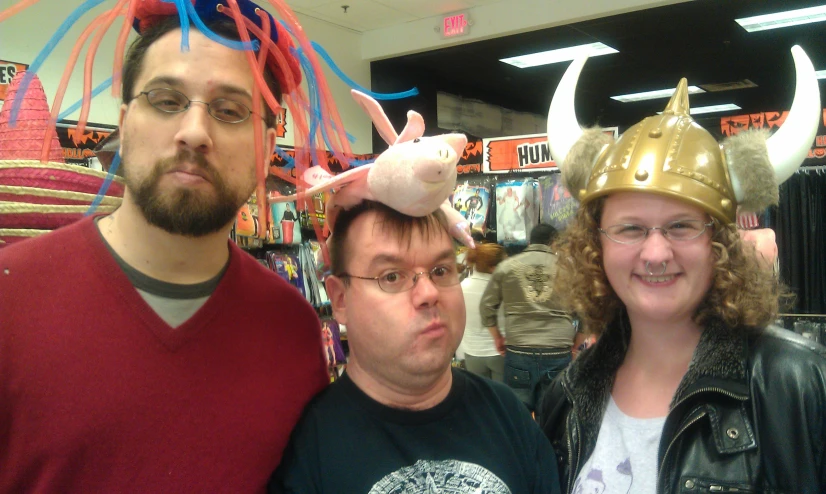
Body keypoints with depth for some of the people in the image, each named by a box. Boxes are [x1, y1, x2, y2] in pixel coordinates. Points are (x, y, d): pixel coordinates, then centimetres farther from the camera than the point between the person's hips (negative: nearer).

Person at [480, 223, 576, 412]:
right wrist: (577, 341, 19)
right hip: (559, 352, 0)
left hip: (518, 352, 0)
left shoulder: (507, 266, 5)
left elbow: (486, 306, 9)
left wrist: (497, 337, 21)